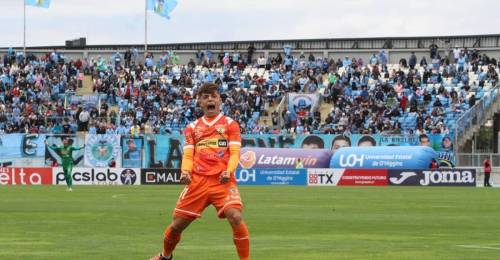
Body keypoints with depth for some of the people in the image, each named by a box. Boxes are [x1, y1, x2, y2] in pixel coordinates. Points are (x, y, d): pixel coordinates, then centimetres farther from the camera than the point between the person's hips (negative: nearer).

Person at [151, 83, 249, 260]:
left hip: (223, 181, -3)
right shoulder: (192, 128, 16)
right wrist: (185, 172, -11)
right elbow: (188, 155, 11)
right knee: (177, 224, 5)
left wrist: (228, 171, -20)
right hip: (197, 181, 3)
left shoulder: (230, 124, 7)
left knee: (236, 218, -26)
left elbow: (234, 153, -1)